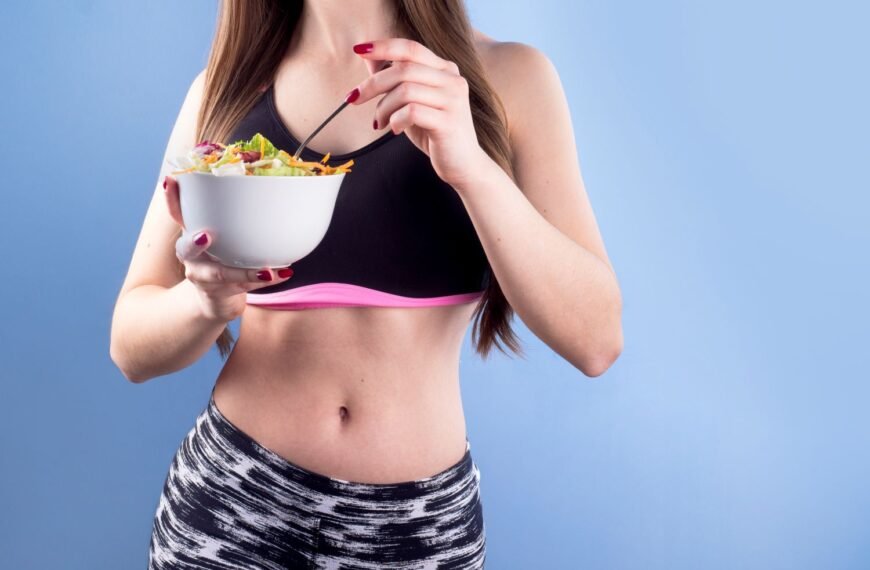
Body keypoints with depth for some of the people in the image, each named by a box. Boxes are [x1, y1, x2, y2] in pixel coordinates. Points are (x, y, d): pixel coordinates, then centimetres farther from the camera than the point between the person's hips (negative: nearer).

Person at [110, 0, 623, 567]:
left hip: (425, 525, 0)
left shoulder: (506, 76, -4)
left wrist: (473, 168, -24)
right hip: (227, 507, 1)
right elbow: (132, 344, 0)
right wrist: (207, 300, -21)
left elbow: (595, 338, -11)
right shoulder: (225, 86, 0)